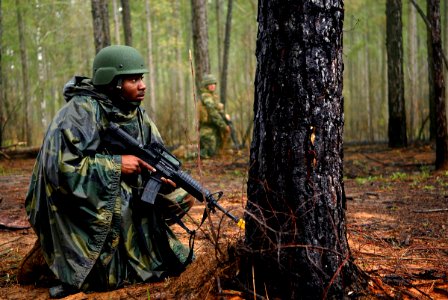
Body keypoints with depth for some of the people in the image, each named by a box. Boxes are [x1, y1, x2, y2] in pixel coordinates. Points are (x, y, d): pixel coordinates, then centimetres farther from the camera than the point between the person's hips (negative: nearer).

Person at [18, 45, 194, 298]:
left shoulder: (136, 112, 2)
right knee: (109, 277, -11)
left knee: (182, 199, 0)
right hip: (81, 202, -8)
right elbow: (60, 167, -30)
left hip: (124, 197, 8)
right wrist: (116, 164, -26)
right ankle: (51, 251, 10)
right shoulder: (81, 111, -22)